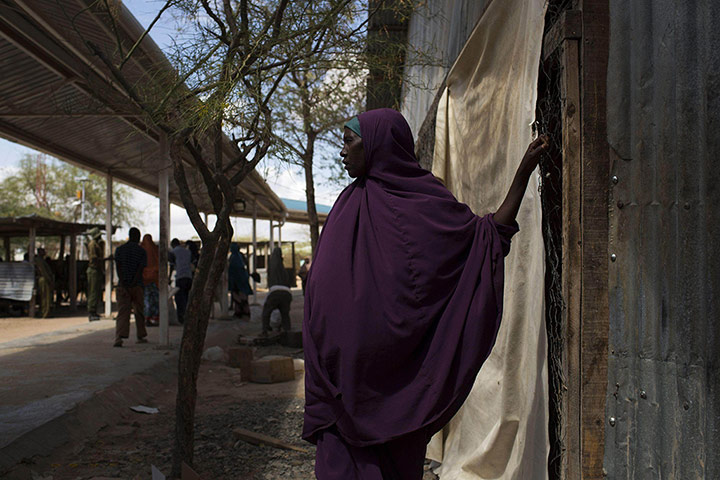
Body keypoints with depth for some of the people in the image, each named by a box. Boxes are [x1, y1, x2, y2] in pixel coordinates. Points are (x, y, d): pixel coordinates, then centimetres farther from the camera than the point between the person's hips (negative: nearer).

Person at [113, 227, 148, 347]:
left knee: (122, 312, -4)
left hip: (123, 285, 1)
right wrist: (133, 283, -12)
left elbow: (118, 266, -5)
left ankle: (119, 338, -21)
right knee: (139, 312, 13)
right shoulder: (141, 251, 1)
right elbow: (141, 269, -10)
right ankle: (141, 336, 23)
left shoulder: (120, 249, 5)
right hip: (137, 286, -1)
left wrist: (123, 283, -9)